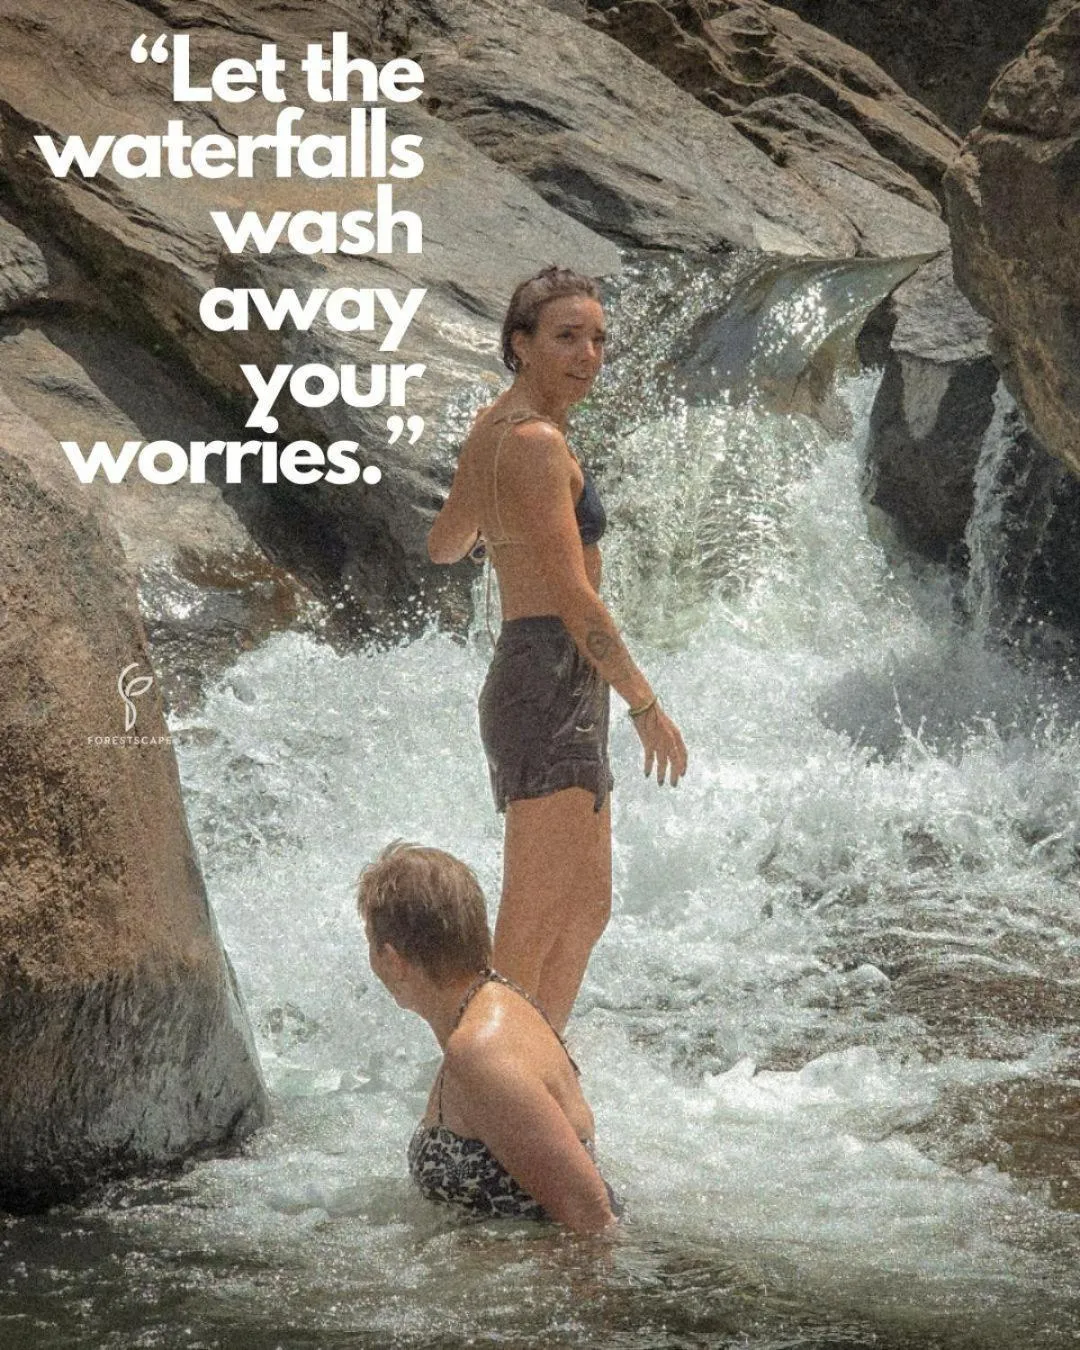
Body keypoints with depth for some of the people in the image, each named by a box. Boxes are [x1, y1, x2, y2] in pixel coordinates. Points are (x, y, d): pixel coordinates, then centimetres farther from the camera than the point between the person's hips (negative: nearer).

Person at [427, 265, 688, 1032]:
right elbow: (572, 596, -20)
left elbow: (444, 548, 28)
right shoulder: (536, 442, -16)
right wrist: (647, 704, -16)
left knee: (586, 906, 19)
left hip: (525, 676, 11)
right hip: (553, 685, -11)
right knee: (532, 927, -9)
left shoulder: (490, 432, 12)